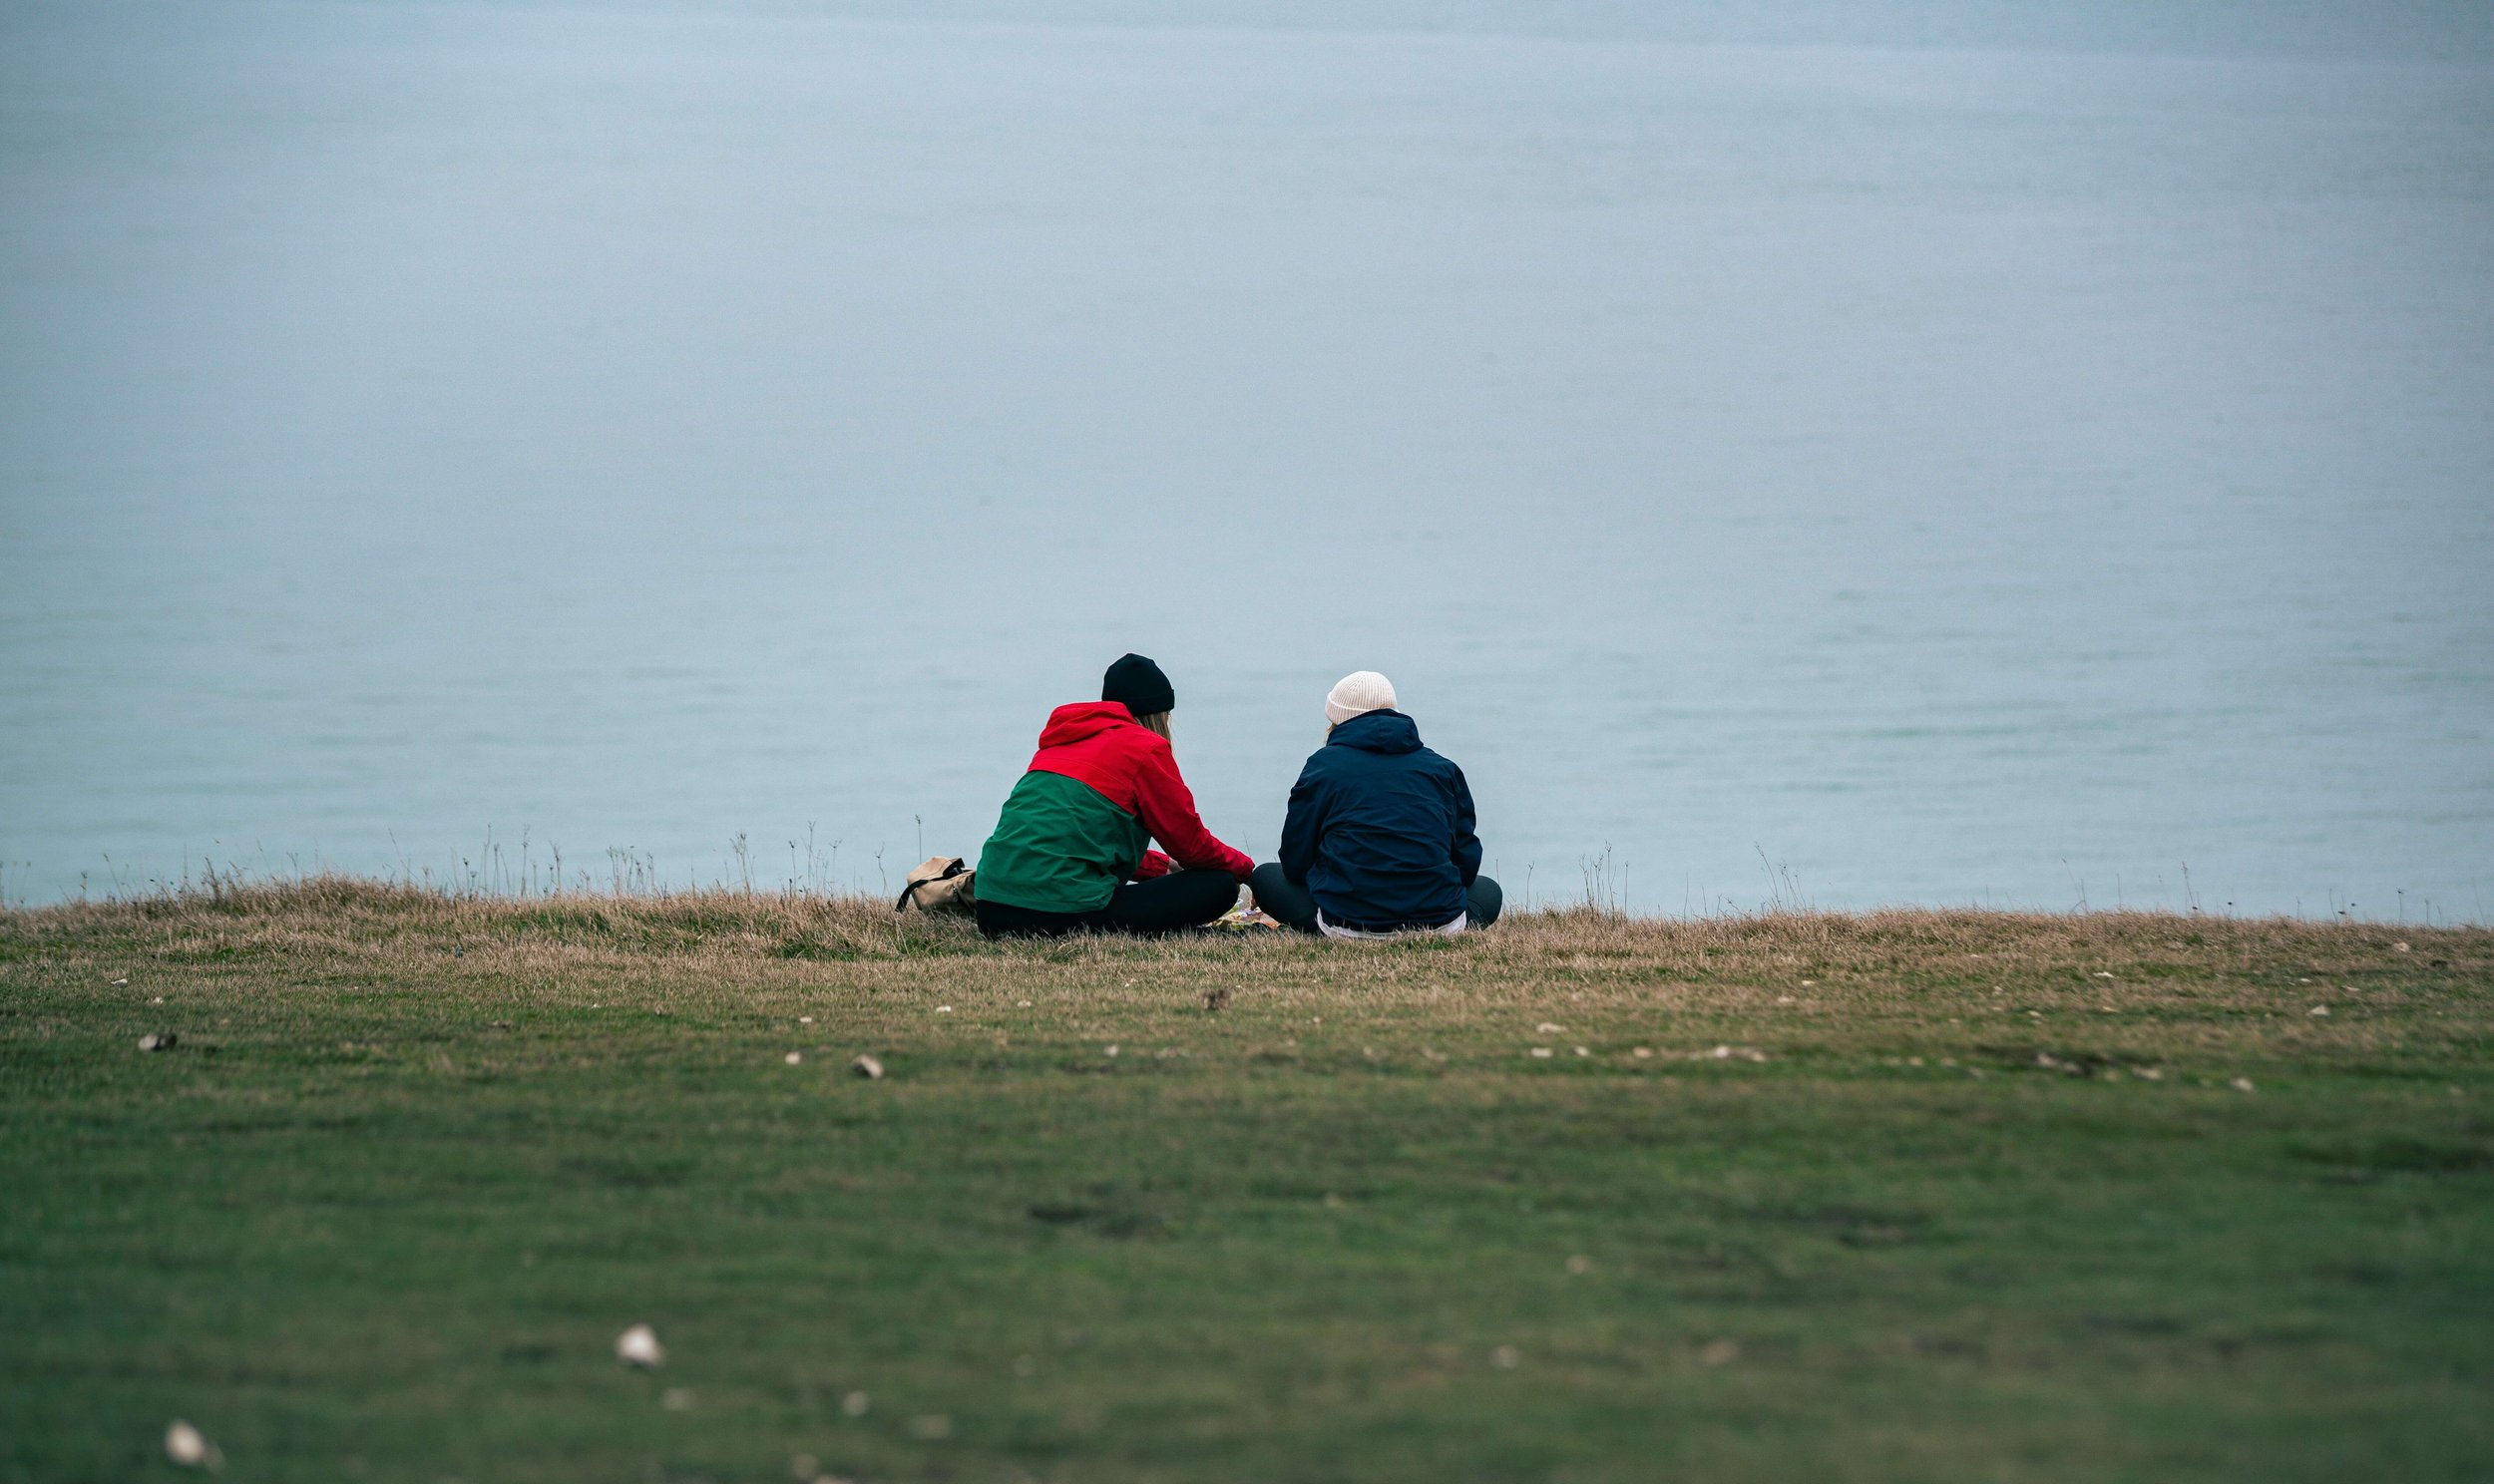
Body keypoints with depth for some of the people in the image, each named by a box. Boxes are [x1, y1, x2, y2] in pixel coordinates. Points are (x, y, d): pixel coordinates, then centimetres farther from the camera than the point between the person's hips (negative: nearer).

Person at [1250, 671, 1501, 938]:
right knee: (1487, 890, 35)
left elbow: (1295, 861, 9)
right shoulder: (1443, 768, 14)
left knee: (1265, 876, 23)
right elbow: (1467, 861, 14)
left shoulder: (1322, 765, 7)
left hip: (1349, 924, -2)